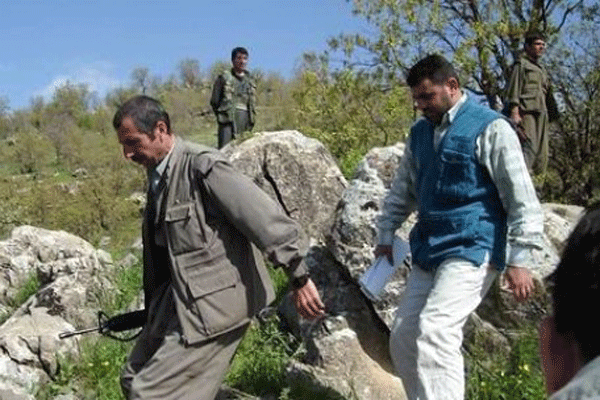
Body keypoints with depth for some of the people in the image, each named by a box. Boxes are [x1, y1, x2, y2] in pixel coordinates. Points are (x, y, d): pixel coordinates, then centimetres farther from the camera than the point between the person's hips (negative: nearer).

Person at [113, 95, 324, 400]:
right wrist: (155, 304, 24)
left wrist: (300, 280, -19)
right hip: (179, 301, 9)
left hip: (214, 303, -9)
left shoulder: (203, 166, -19)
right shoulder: (157, 174, 9)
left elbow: (267, 221, -21)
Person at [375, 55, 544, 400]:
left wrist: (520, 259, -15)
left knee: (434, 330, -23)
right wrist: (386, 235, 18)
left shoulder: (490, 128, -8)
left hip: (472, 250, -8)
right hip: (428, 251, 8)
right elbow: (402, 190, 24)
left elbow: (522, 198, -11)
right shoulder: (420, 132, 13)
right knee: (403, 339, 6)